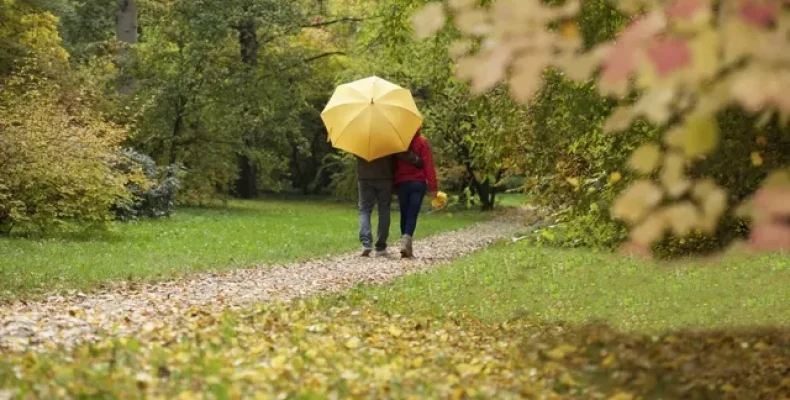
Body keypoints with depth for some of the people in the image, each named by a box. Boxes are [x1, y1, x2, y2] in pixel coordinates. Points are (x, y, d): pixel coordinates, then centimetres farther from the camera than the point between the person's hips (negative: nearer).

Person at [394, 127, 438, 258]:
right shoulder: (422, 142, -4)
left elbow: (393, 165, 6)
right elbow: (429, 165, -8)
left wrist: (393, 185, 12)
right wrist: (433, 187, -8)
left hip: (400, 183, 3)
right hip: (418, 183, -2)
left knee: (404, 215, 10)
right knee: (412, 215, -5)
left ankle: (407, 247, 8)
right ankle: (406, 241, -25)